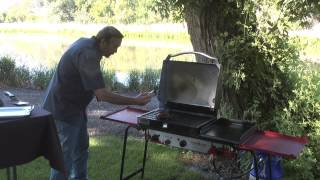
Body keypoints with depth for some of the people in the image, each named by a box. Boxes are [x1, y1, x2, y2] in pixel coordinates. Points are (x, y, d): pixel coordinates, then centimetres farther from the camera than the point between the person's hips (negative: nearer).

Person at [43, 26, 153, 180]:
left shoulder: (86, 42, 2)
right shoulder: (87, 55, -28)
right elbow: (102, 95, -32)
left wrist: (96, 92, 6)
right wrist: (135, 101, -27)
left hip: (74, 106, 10)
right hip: (64, 110, -10)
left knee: (81, 147, 19)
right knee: (65, 155, -2)